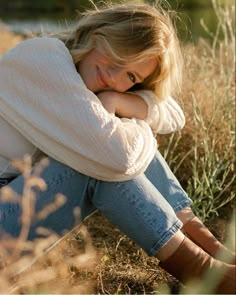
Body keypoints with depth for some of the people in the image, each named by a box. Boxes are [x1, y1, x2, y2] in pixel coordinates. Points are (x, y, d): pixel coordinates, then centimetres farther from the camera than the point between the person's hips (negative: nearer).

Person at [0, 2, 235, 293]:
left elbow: (173, 116, -2)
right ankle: (199, 270, -15)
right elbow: (116, 155, -31)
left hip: (30, 194, 8)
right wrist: (141, 129, -10)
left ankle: (210, 246, -5)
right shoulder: (43, 59, -22)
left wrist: (116, 100, -18)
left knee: (129, 140, -3)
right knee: (108, 158, -25)